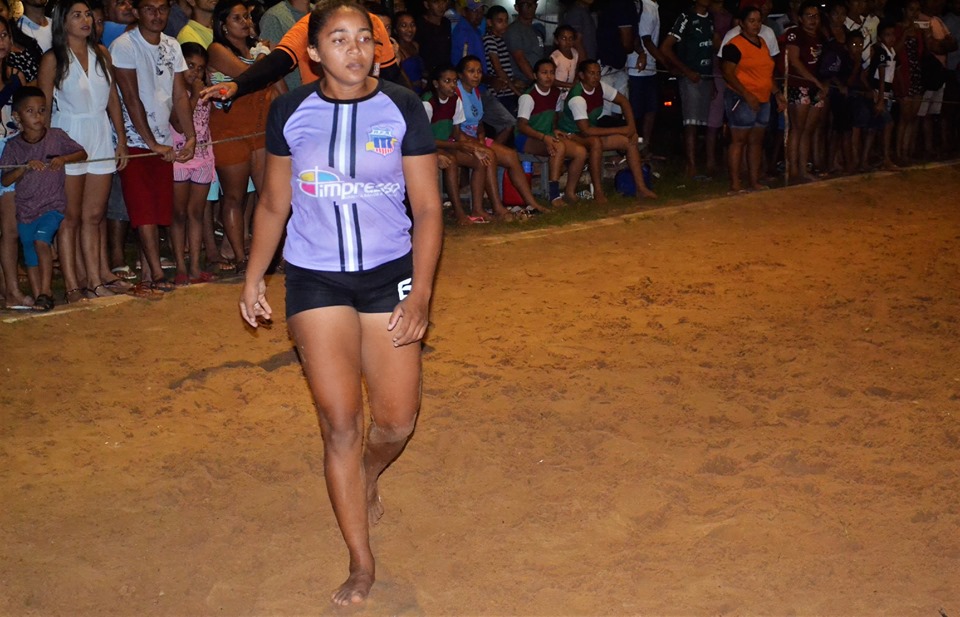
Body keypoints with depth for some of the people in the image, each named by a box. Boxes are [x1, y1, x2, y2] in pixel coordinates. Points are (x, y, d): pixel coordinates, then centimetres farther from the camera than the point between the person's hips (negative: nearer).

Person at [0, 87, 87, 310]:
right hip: (25, 208, 3)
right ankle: (38, 297, 17)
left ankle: (46, 292, -15)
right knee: (30, 256, 7)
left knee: (41, 240, -23)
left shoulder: (56, 137, -3)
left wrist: (63, 159, -16)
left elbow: (82, 154, 4)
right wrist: (26, 167, -22)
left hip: (53, 205, -3)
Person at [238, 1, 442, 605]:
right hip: (315, 278, 0)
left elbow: (428, 208, -3)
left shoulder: (402, 108, -5)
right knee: (340, 421, -3)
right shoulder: (291, 112, -1)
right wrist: (254, 277, 4)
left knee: (397, 421, 1)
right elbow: (274, 204, 10)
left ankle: (368, 478, 39)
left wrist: (421, 292, -11)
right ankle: (362, 562, 10)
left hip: (389, 273, 0)